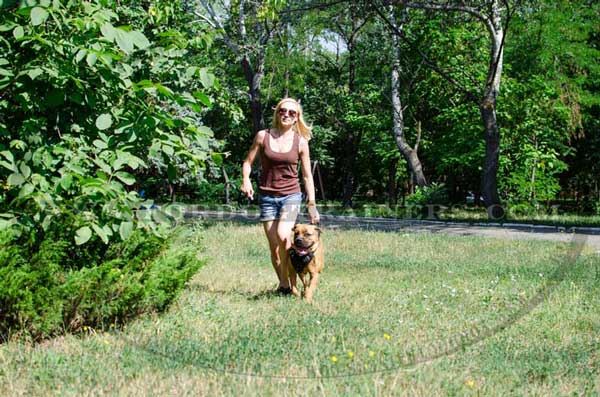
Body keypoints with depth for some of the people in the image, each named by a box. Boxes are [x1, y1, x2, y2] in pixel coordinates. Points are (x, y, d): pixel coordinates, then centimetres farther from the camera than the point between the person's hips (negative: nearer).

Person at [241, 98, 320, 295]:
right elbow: (248, 162, 7)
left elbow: (307, 176, 5)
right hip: (267, 196, 2)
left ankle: (291, 278, -7)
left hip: (291, 195, -1)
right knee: (274, 246, 1)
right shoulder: (263, 136, 1)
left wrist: (312, 204, 1)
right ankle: (283, 285, 14)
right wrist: (246, 179, -13)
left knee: (283, 236, -25)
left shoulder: (301, 142, 0)